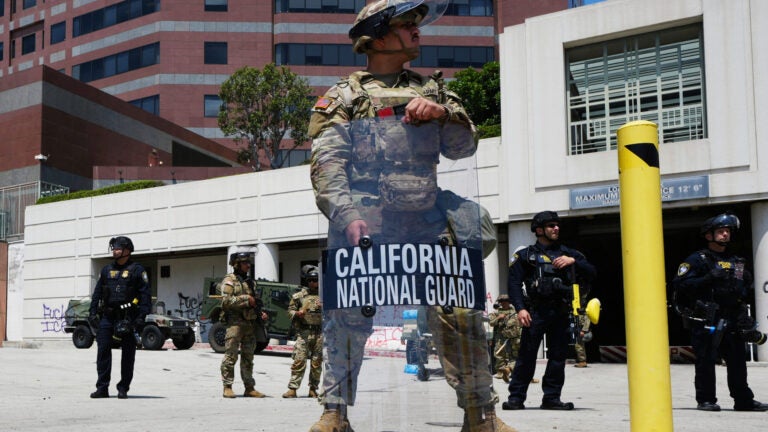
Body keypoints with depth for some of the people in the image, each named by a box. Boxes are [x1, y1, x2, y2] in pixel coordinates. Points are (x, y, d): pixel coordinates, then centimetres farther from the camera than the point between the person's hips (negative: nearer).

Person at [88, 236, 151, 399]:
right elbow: (97, 293, 17)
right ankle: (102, 387, 5)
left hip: (126, 318, -4)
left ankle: (123, 388, 9)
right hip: (107, 317, 4)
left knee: (128, 353, 1)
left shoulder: (137, 270, 0)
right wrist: (93, 312, 7)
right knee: (103, 350, -1)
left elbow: (145, 295, -4)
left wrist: (141, 317, -13)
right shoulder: (106, 270, 15)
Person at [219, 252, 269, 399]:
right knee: (231, 356, -6)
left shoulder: (250, 282, 20)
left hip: (251, 324, 7)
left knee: (248, 357, 10)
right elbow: (226, 301, -15)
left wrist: (261, 313, 9)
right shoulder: (229, 281, -3)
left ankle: (250, 388, 14)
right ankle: (227, 388, -3)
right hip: (235, 322, -7)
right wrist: (246, 299, -16)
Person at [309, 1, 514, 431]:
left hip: (428, 224, 3)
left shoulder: (430, 90, 22)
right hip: (363, 224, -3)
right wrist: (347, 215, -18)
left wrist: (443, 112, -3)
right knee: (348, 316, -4)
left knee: (461, 311, -1)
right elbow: (327, 165, -2)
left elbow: (464, 147, 17)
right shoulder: (345, 97, 9)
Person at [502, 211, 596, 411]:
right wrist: (520, 308, -14)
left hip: (560, 312, 4)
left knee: (558, 356, 4)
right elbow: (514, 283, -1)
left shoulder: (566, 253, 18)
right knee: (526, 355, -6)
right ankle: (516, 397, -1)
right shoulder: (526, 255, 8)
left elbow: (591, 272, 12)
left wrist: (573, 262, -6)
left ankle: (552, 398, 13)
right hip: (536, 312, -3)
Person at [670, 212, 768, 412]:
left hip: (732, 321, 6)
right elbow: (679, 284, -13)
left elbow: (745, 291, 32)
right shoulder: (698, 259, -1)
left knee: (738, 360, 8)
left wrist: (746, 282, 9)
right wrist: (709, 278, -20)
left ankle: (743, 400, 16)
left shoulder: (736, 261, 20)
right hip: (705, 320, -6)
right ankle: (705, 400, 4)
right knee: (706, 360, -4)